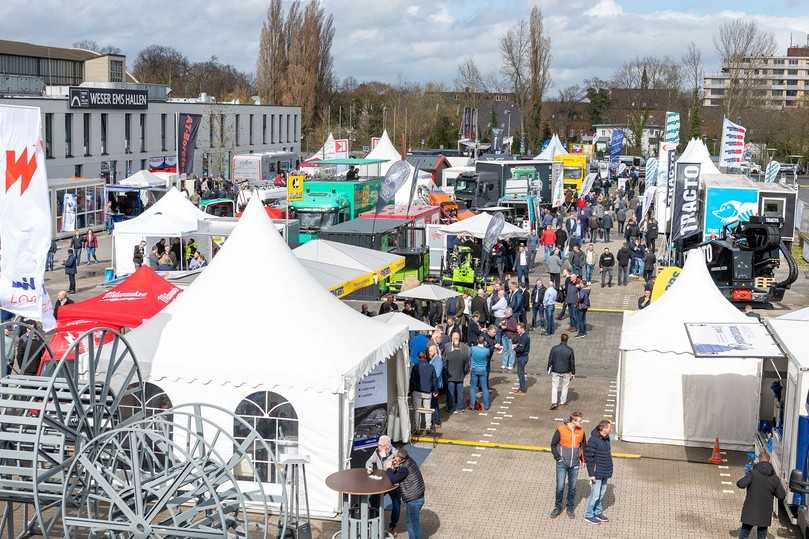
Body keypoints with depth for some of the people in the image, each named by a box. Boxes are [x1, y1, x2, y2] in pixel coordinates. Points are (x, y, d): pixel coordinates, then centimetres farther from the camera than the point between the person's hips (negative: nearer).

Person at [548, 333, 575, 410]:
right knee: (565, 387, 18)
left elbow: (550, 360, -3)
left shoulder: (554, 348, -10)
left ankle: (554, 402, -7)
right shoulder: (570, 350, -10)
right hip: (566, 372, 0)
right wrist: (573, 373, 6)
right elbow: (572, 363, -4)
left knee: (554, 387, 6)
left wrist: (549, 369, 11)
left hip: (555, 371, 0)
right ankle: (563, 401, 28)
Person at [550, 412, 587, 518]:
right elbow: (553, 444, -2)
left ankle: (570, 508, 24)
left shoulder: (581, 431, 0)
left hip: (575, 464, 3)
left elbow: (583, 445, 15)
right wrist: (557, 457, -7)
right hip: (562, 463, -3)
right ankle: (557, 507, 16)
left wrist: (582, 458, 7)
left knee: (572, 487, 10)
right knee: (560, 487, -1)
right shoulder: (561, 430, -11)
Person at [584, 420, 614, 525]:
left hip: (605, 473, 8)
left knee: (602, 493, 17)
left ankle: (598, 512, 31)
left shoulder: (606, 438, 6)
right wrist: (591, 474, -17)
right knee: (595, 494, -1)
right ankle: (589, 515, 13)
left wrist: (609, 470, 21)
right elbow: (589, 458, -19)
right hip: (597, 473, -8)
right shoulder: (593, 440, -21)